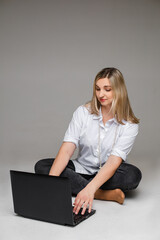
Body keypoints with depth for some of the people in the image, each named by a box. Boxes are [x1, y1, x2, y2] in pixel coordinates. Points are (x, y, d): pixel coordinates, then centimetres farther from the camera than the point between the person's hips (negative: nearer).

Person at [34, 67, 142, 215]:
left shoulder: (130, 125, -14)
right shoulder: (83, 112, -8)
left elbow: (114, 160, -26)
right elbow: (67, 149, -17)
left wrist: (90, 189, -42)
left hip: (109, 174, -3)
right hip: (82, 169, 3)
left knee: (133, 175, -34)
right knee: (41, 166, -21)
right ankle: (104, 194, -27)